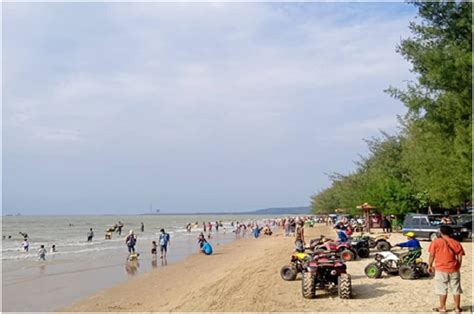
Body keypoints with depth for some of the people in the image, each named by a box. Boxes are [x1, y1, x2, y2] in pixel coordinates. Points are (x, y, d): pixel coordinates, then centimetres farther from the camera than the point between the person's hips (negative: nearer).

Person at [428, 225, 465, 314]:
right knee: (456, 289, 11)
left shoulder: (436, 242, -6)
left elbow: (432, 255, -4)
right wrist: (458, 268, 14)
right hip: (454, 269, 2)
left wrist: (430, 265, 8)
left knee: (442, 289, 6)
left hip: (441, 269, -2)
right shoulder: (456, 243, 2)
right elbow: (460, 258, 2)